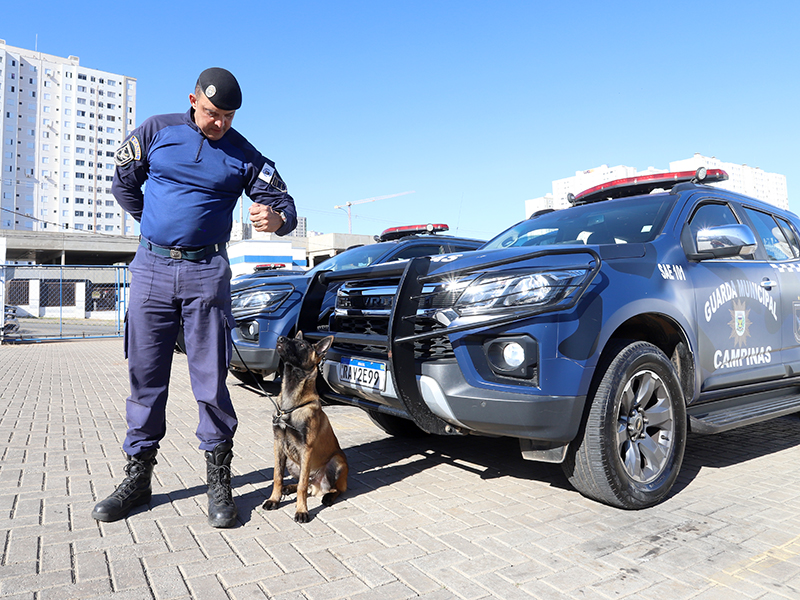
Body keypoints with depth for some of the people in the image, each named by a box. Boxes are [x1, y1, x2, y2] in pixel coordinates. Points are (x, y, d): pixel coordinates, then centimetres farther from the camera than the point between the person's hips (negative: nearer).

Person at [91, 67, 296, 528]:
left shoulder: (244, 156, 3)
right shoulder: (156, 131, 6)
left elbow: (284, 204, -2)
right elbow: (124, 183, 17)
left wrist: (276, 219, -25)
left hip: (207, 272, -2)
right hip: (152, 268, 2)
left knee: (211, 380, -3)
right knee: (145, 377, 6)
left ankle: (219, 480, 7)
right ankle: (138, 476, 19)